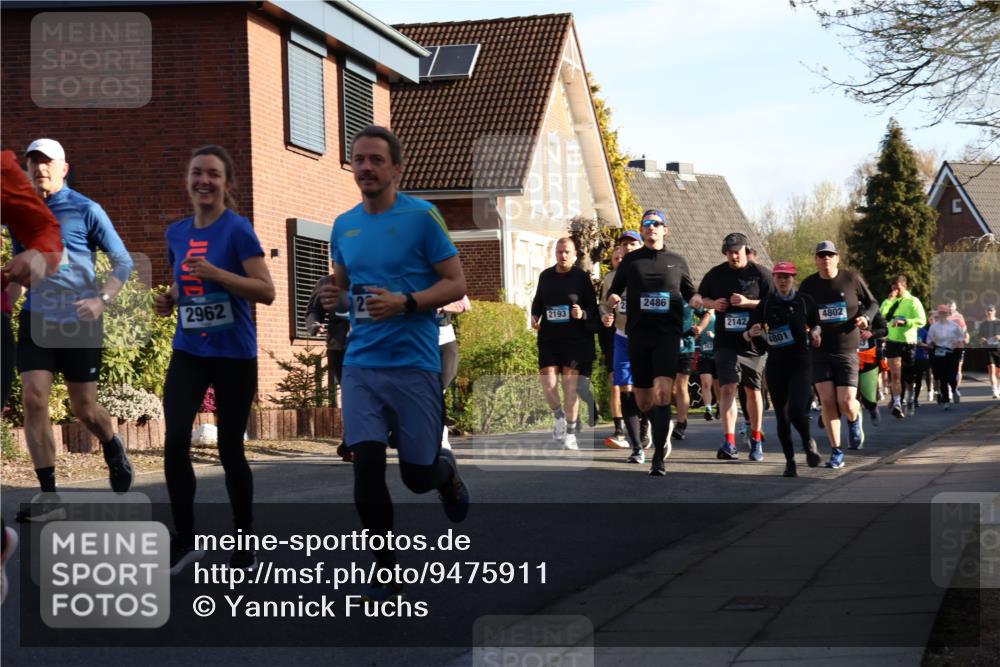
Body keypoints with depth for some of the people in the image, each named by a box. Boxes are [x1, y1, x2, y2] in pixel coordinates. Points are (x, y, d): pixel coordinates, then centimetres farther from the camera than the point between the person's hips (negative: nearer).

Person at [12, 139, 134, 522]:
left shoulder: (85, 211, -5)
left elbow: (123, 261, -2)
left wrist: (103, 299, -16)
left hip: (79, 322, -3)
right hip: (37, 320, 3)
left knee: (84, 408, 4)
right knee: (34, 399, -12)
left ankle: (112, 449, 40)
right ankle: (49, 497, -7)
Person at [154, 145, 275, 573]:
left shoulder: (237, 229, -9)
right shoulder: (176, 233, 8)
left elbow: (267, 292, -15)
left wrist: (215, 273, -25)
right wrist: (168, 301, 2)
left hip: (234, 355, -4)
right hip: (188, 351, 4)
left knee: (230, 449, 4)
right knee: (175, 442, -13)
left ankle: (245, 546, 20)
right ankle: (184, 540, 2)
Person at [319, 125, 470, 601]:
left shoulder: (421, 216, -6)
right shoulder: (343, 226, 9)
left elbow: (456, 285, -6)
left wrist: (403, 303, -21)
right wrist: (334, 299, -2)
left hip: (414, 364, -4)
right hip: (361, 365, 4)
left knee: (417, 476, 3)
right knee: (367, 467, -8)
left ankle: (447, 471, 41)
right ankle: (387, 575, 5)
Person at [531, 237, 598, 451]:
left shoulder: (582, 277, -2)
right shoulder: (545, 276, 9)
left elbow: (593, 308, 1)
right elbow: (538, 300, 23)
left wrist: (583, 314, -19)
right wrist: (535, 316, 6)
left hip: (576, 339, -3)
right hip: (549, 338, 3)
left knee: (570, 385, -4)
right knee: (548, 384, -6)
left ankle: (571, 433, 7)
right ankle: (559, 417, 24)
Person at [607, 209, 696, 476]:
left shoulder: (677, 261, 11)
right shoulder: (630, 260, 11)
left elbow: (690, 292, 21)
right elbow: (614, 291, 15)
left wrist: (696, 301, 0)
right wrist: (612, 298, -7)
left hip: (667, 333, -2)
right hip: (638, 333, 2)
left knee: (662, 391, -19)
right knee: (642, 400, 7)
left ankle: (659, 457, -19)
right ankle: (662, 432, 38)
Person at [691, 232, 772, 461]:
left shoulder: (759, 274, -1)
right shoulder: (716, 274, 7)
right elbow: (699, 298, 19)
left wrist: (748, 302, -18)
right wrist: (712, 303, -3)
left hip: (754, 342, -1)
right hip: (726, 341, 1)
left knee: (753, 391, 10)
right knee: (727, 388, -13)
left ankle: (756, 440, 25)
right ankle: (729, 443, -19)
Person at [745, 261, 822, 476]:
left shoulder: (805, 301, 3)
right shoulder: (766, 303, 4)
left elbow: (816, 324, 18)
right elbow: (747, 335, 4)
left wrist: (815, 334, -4)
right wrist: (751, 333, -19)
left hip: (800, 363, -2)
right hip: (775, 364, 2)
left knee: (797, 411, -17)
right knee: (782, 416, 6)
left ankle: (808, 442, 13)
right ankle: (789, 460, 19)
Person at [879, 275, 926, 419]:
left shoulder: (913, 301, -2)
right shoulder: (889, 302, 9)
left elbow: (922, 320, -13)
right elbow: (880, 316, -8)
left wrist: (904, 321, -25)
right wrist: (889, 300, -13)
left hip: (908, 342, -1)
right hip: (892, 341, 1)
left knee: (906, 376, 10)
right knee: (895, 375, -10)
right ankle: (897, 403, -15)